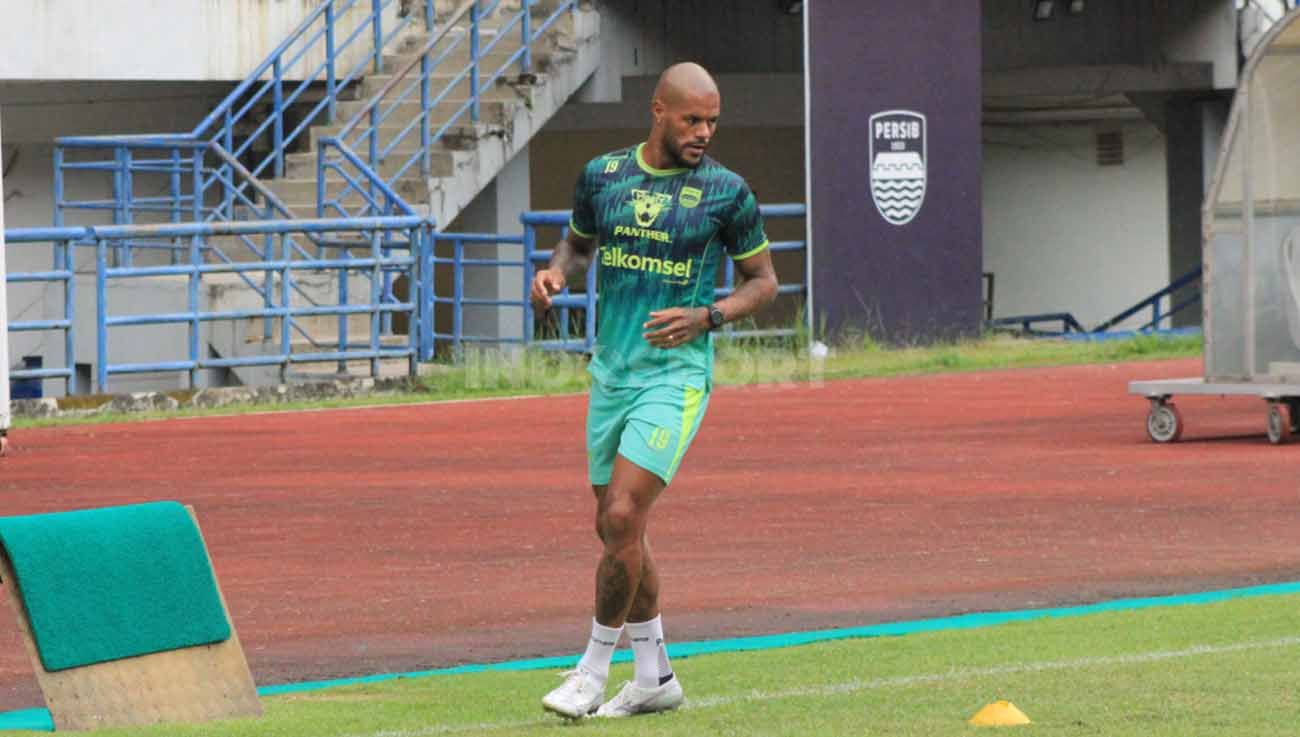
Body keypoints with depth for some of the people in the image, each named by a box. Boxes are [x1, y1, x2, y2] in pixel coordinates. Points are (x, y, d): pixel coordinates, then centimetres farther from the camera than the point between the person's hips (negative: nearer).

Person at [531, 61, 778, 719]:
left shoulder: (726, 192, -6)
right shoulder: (603, 174, 5)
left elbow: (763, 280, 3)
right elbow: (579, 243, 22)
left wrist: (707, 317, -14)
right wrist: (557, 272, -1)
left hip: (676, 374, -5)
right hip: (611, 370, 5)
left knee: (622, 517, -17)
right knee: (615, 528, 10)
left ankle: (594, 667, -3)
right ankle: (655, 675, 24)